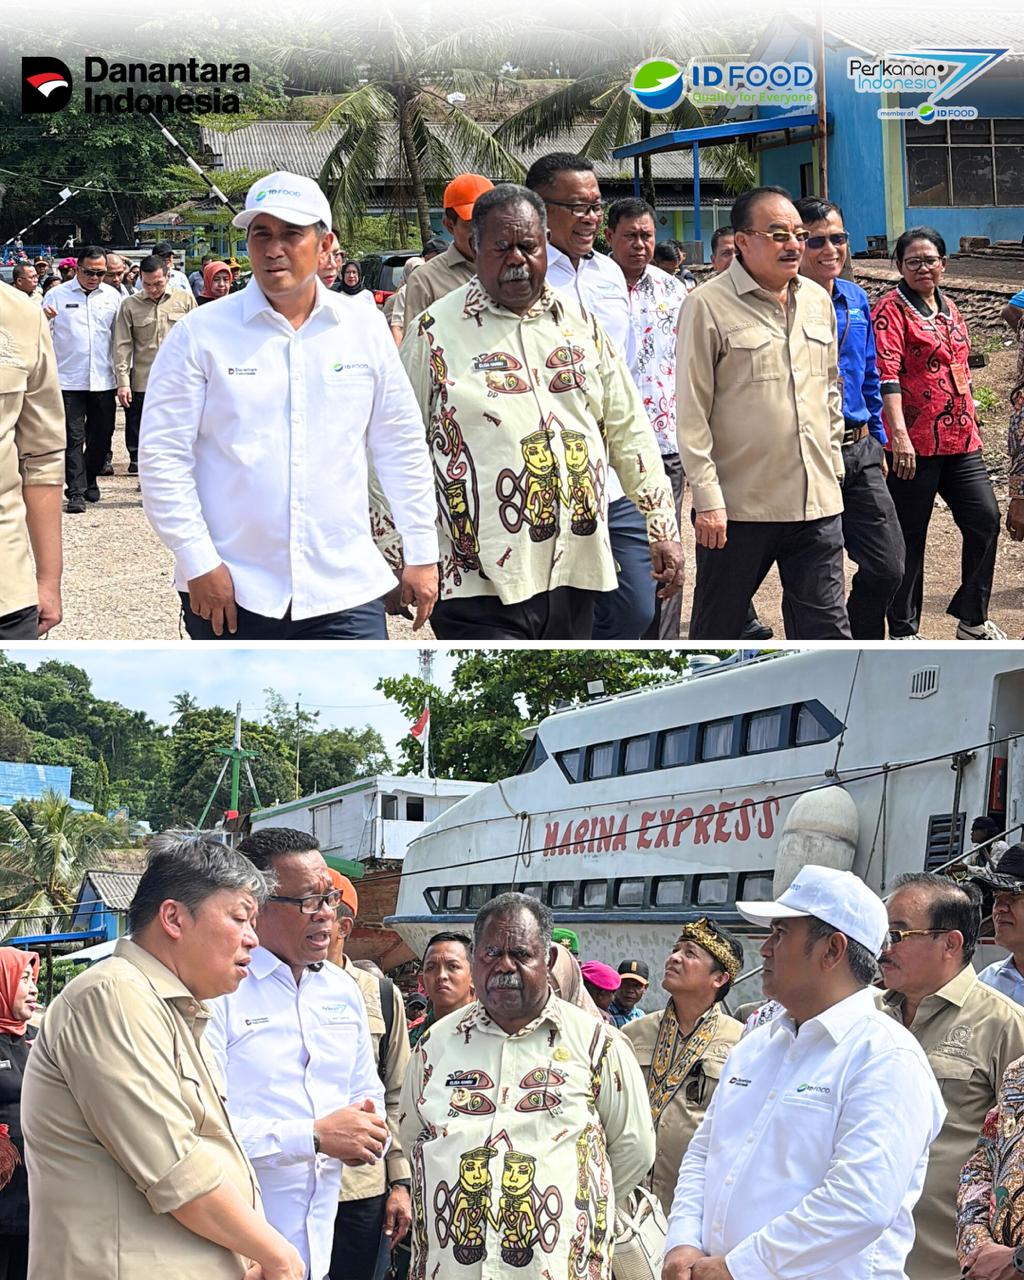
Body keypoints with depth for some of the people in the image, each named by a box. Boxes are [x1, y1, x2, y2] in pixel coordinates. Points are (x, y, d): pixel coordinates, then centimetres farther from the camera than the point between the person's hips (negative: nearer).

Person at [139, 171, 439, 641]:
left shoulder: (365, 332, 7)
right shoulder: (201, 333, -2)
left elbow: (402, 450, 13)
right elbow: (162, 456, -3)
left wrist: (421, 554, 11)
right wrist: (198, 562, -9)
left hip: (343, 589, 1)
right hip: (229, 592, -1)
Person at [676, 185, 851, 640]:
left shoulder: (818, 301, 11)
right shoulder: (709, 305, -8)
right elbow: (691, 412, -9)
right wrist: (707, 497, -13)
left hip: (817, 501, 5)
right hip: (738, 504, -5)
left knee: (827, 629, 5)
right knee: (716, 630, 8)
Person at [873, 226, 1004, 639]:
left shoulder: (948, 307, 16)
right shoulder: (891, 309, -7)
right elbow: (886, 374, -17)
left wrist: (970, 425, 23)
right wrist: (899, 433, -27)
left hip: (960, 439, 7)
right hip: (914, 443, -7)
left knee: (985, 519, 3)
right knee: (909, 538, 1)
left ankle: (972, 619, 17)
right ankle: (903, 631, 11)